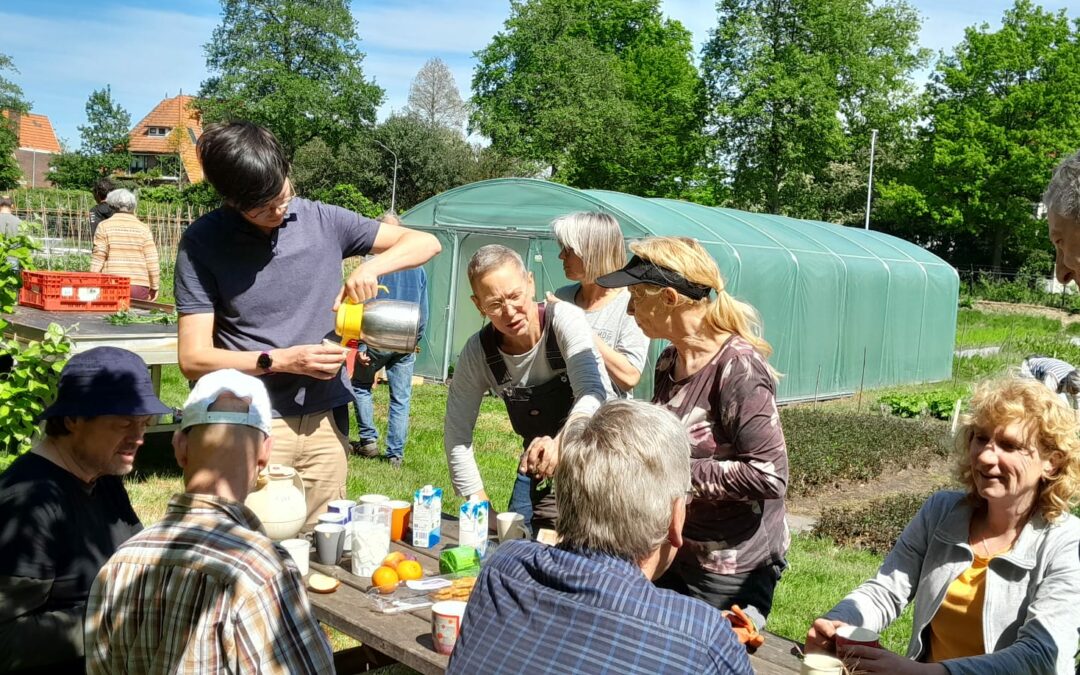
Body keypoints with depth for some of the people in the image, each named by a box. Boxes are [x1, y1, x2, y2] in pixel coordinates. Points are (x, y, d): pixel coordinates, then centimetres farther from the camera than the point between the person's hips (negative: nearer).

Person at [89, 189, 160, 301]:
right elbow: (152, 261, 4)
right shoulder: (143, 228, 7)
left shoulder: (104, 226, 5)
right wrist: (154, 287, 12)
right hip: (139, 287, 1)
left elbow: (98, 258, 0)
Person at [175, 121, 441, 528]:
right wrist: (281, 360, -14)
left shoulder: (322, 221, 3)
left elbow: (426, 242, 7)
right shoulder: (202, 243, -4)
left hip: (326, 421, 3)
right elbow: (193, 358, -6)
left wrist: (371, 266, -11)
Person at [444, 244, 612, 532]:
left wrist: (560, 443, -57)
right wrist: (482, 508, -12)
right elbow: (456, 432, -7)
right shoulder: (478, 351, -13)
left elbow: (593, 392, -37)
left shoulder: (564, 319, -24)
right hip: (540, 466, 4)